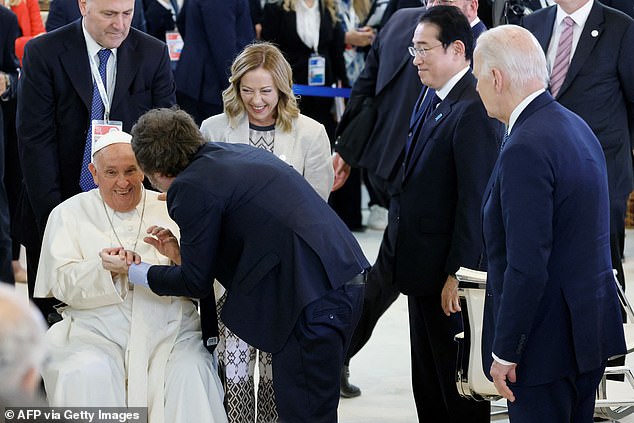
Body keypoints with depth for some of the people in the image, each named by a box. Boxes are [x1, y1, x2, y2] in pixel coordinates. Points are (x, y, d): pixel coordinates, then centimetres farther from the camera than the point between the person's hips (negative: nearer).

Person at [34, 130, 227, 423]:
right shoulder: (69, 214, 12)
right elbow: (63, 283, -1)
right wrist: (105, 270, -21)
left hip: (169, 330, 1)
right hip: (97, 330, -1)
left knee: (191, 371, -28)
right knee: (88, 376, -31)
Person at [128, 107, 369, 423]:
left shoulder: (190, 188, -8)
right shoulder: (240, 152, 18)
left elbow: (196, 282, 0)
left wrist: (138, 274, 16)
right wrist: (184, 256, 29)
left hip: (312, 297, -9)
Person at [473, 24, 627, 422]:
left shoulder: (525, 150, -22)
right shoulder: (577, 127, 9)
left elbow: (527, 268, -25)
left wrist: (504, 352, -17)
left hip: (547, 340, -9)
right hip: (591, 326, 9)